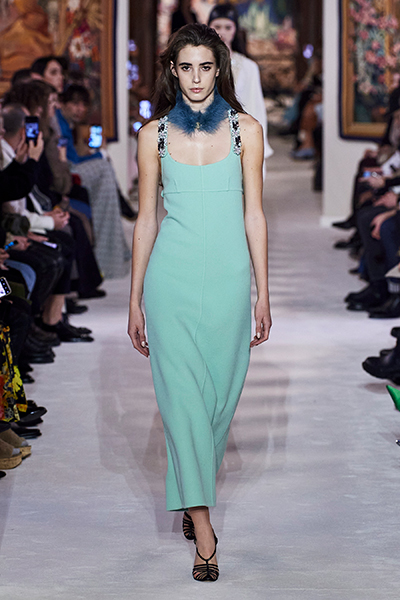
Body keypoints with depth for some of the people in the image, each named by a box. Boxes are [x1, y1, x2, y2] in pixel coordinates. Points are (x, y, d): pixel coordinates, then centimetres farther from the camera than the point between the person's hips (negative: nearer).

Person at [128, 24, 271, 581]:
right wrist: (135, 299, 6)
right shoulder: (155, 134, 4)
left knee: (220, 391, 6)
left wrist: (263, 294, 2)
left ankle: (193, 497, 28)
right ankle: (203, 528, -9)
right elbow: (146, 219, 7)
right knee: (182, 393, -8)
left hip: (229, 277, 1)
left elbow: (254, 215, 4)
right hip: (172, 277, -1)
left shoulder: (245, 130, 3)